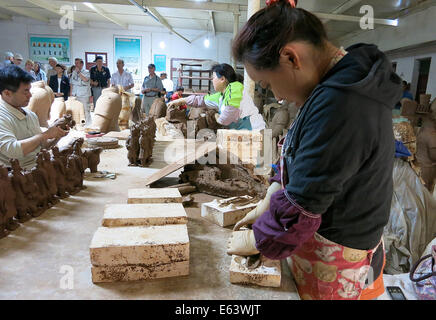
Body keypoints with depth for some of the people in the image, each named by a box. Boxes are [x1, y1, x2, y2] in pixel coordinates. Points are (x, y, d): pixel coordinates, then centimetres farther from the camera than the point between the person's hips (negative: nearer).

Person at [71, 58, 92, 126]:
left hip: (84, 95, -5)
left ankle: (88, 124, 3)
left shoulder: (86, 72, -1)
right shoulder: (74, 72, 15)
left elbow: (85, 79, -21)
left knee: (86, 110, -4)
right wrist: (71, 92, 13)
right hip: (75, 95, 5)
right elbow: (72, 83, 19)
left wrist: (78, 72, -14)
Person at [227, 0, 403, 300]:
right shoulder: (348, 84, 1)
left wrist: (255, 241, -9)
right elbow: (297, 159, 8)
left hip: (332, 264, -8)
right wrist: (267, 205, 2)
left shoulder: (337, 105, -31)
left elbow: (299, 209, -26)